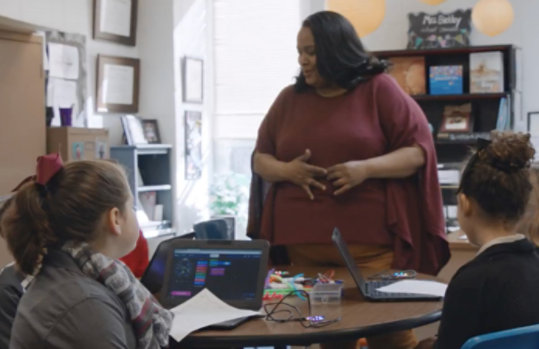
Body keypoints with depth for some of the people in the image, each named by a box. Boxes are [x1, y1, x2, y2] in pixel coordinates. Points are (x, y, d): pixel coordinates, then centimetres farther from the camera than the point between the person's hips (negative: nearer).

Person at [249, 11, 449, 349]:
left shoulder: (379, 89, 1)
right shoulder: (290, 98, 12)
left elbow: (419, 151, -2)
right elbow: (260, 158, 15)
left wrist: (365, 169, -18)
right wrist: (285, 170, -7)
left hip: (369, 244, -3)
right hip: (301, 245, 3)